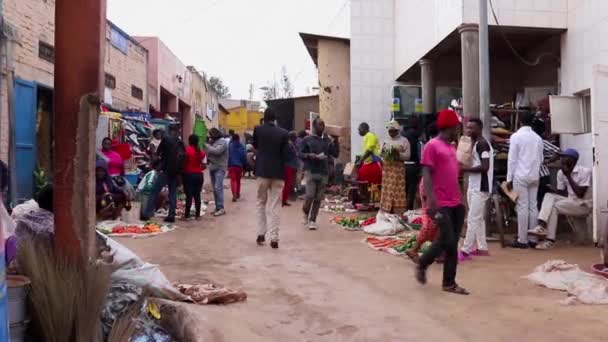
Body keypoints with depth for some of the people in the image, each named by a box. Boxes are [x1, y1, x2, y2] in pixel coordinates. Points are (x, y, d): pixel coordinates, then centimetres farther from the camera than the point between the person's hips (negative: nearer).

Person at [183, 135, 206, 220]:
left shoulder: (187, 150, -9)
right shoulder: (201, 152, 3)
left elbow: (184, 163, -10)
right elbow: (204, 166, 2)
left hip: (188, 174, -4)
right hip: (199, 175, 4)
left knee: (189, 195, -1)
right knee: (197, 195, 8)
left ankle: (187, 215, 1)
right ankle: (197, 215, 11)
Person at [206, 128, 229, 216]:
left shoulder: (222, 142, -8)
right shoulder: (213, 142, 16)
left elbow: (217, 151, -23)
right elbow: (209, 153, 15)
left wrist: (207, 146, -11)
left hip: (220, 168, -8)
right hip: (212, 167, 8)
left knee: (218, 188, -16)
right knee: (215, 189, 9)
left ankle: (221, 208, -16)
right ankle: (217, 207, 15)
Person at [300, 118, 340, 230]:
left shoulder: (328, 140, 11)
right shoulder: (307, 139, 1)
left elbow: (335, 154, 8)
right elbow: (300, 154, -1)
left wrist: (336, 141, -1)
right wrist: (310, 155, -18)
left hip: (324, 172, 3)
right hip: (311, 171, -3)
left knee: (318, 198, 3)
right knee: (310, 196, -10)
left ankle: (312, 220, 13)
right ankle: (305, 213, 20)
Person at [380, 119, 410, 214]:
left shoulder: (404, 141, 0)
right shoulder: (386, 141, 13)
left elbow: (407, 156, -5)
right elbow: (381, 154, 17)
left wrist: (398, 154, -20)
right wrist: (383, 153, -5)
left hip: (398, 169, -4)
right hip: (387, 169, 4)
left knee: (398, 191, -6)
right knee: (387, 190, 3)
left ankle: (398, 212, -2)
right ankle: (387, 212, 8)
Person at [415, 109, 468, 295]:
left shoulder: (451, 147, 18)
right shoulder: (432, 146, -8)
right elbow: (426, 174, -14)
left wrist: (461, 199, 18)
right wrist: (431, 200, -23)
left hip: (456, 203, 8)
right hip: (441, 204, -8)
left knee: (453, 243, 7)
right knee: (447, 241, -9)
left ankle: (449, 283, 14)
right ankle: (422, 265, 16)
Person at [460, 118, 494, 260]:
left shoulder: (482, 144, -15)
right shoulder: (475, 143, 15)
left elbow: (485, 167, -23)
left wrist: (466, 169, -19)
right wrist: (463, 166, 4)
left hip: (480, 187, -10)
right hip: (474, 186, 10)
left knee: (473, 219, -9)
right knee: (478, 218, 14)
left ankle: (465, 250, -7)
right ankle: (482, 248, 22)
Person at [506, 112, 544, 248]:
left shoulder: (516, 136, -7)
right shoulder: (538, 138, 7)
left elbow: (512, 159, -8)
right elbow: (541, 159, 13)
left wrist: (509, 178, -5)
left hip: (520, 176, -5)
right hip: (534, 176, 5)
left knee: (522, 207, -4)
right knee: (533, 206, 8)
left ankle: (522, 240, -1)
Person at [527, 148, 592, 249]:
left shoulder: (585, 171, -15)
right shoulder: (561, 173, 5)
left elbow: (580, 194, -22)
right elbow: (563, 193, 7)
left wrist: (568, 175, -20)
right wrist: (552, 190, -15)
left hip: (584, 204, -7)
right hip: (570, 200, 7)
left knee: (553, 207, -25)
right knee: (549, 196, -19)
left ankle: (550, 240, -22)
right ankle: (542, 226, -37)